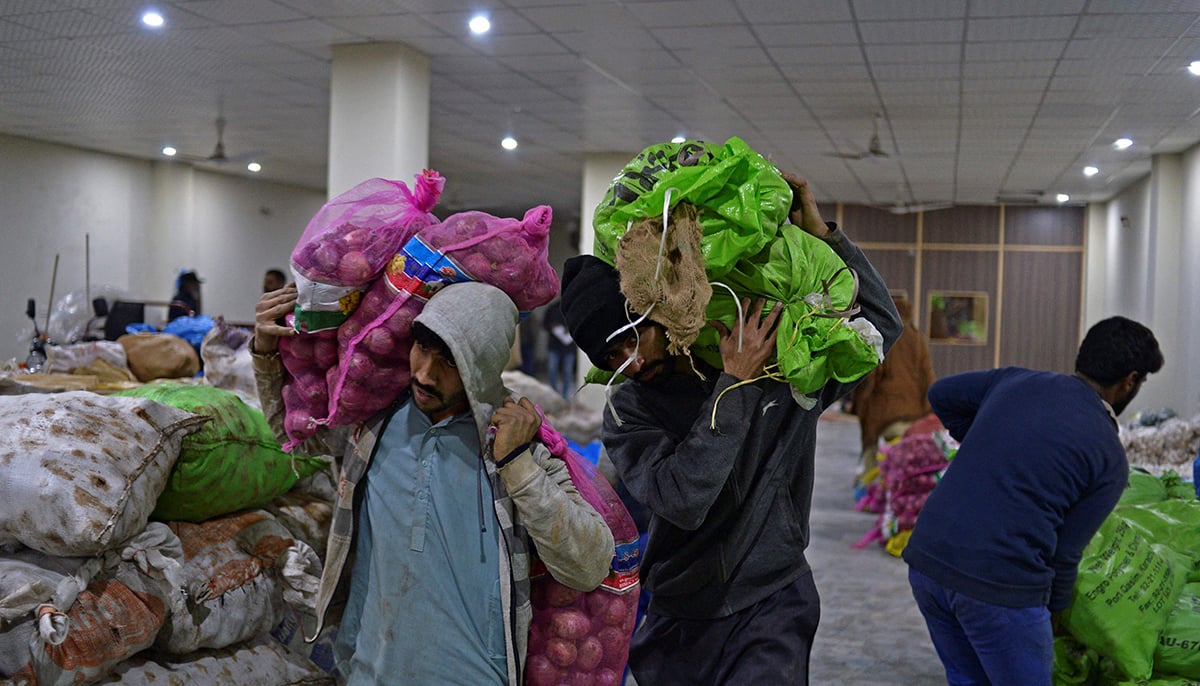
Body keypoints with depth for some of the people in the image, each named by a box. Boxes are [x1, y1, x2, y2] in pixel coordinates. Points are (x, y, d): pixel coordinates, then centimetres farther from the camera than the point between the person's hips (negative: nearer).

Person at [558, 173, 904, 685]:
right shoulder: (628, 411, -7)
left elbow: (881, 324, 2)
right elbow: (681, 499, -23)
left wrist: (824, 235, -8)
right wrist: (735, 384, -22)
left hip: (769, 609, -1)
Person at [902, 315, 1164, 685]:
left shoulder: (1016, 380, 11)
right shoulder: (1110, 459, -1)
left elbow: (941, 394, 24)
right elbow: (1065, 552, 2)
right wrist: (1054, 610, 20)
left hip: (926, 559, 6)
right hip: (1000, 585, -6)